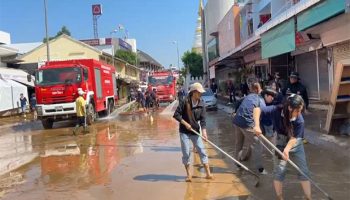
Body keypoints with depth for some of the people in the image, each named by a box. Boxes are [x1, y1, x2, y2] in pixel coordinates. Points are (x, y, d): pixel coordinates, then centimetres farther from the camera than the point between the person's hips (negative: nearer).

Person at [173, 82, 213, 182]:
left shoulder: (201, 104, -3)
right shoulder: (185, 102, -12)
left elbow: (202, 119, -6)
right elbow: (176, 114, -12)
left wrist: (204, 131, -18)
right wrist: (185, 123, -16)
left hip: (196, 131, 3)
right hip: (184, 132, -3)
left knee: (202, 151, 2)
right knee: (186, 153, 1)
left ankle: (208, 173, 10)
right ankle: (188, 174, 15)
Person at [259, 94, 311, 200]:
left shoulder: (300, 120, -25)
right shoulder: (276, 111, -27)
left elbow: (293, 138, -22)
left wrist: (287, 149, -39)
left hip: (296, 144, 1)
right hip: (281, 143, -1)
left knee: (303, 171, 5)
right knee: (279, 170, 0)